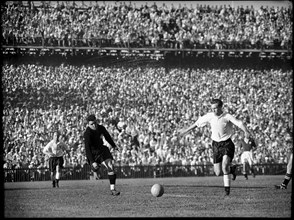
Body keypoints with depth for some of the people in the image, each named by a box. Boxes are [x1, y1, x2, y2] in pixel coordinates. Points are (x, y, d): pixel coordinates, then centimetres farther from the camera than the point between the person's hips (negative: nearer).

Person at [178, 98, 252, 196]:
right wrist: (186, 130, 21)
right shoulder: (209, 116, -1)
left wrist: (246, 131, -46)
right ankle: (231, 168, 33)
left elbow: (239, 123, -27)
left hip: (227, 143, -4)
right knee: (218, 173, 0)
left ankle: (227, 189, -14)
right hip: (216, 144, 4)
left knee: (224, 165, -26)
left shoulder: (227, 116, -14)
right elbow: (197, 123, 13)